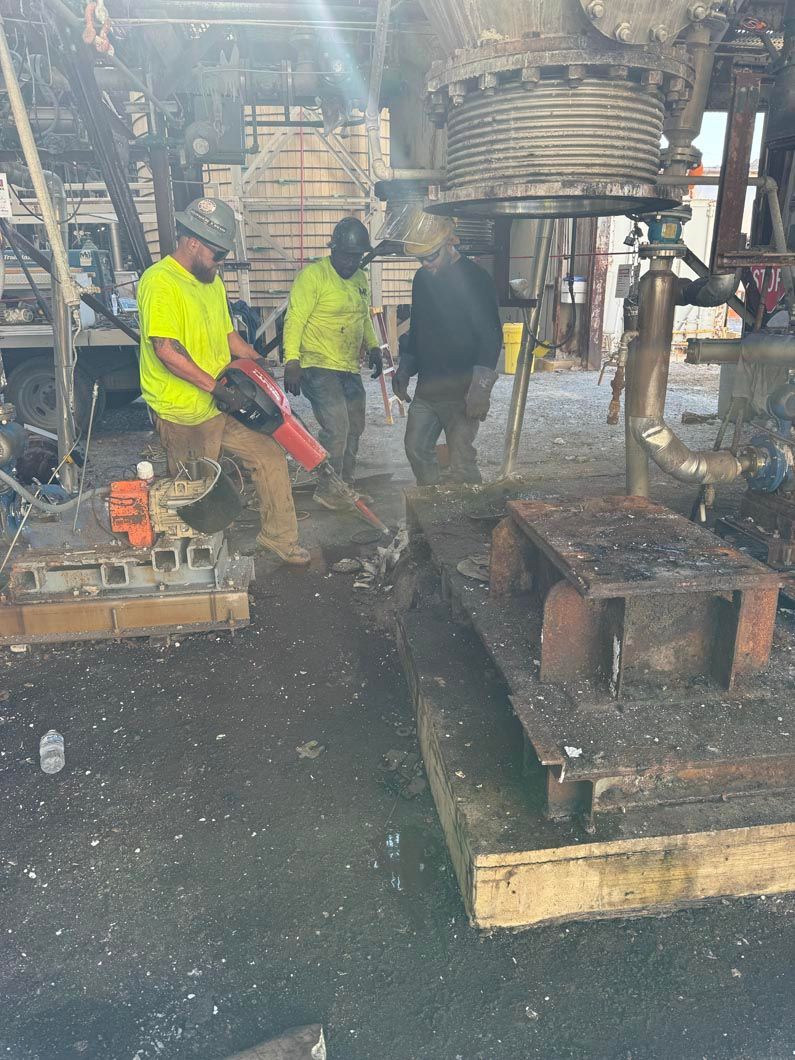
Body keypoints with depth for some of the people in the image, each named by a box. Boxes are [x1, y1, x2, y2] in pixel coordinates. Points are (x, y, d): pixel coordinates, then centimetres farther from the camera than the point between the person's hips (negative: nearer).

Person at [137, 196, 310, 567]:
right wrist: (215, 387, -23)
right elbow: (166, 349, -24)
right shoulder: (160, 281, -15)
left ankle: (280, 539, 17)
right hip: (183, 416, -8)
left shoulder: (212, 282, 15)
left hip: (220, 409, 9)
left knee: (270, 457, 7)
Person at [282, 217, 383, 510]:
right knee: (336, 427, -16)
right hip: (318, 365, -8)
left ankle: (345, 485, 27)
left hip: (350, 369, 8)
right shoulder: (313, 275, -11)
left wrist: (373, 347, 14)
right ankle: (327, 490, -2)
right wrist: (292, 360, -24)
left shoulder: (360, 279, 13)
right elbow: (295, 319, -16)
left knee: (354, 428, 13)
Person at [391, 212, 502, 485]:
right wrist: (404, 368, 13)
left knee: (461, 463, -6)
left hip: (461, 391, -7)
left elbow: (491, 336, -16)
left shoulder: (475, 279, -12)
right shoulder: (422, 279, 10)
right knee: (417, 449, 13)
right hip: (427, 386, 8)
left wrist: (481, 387, -24)